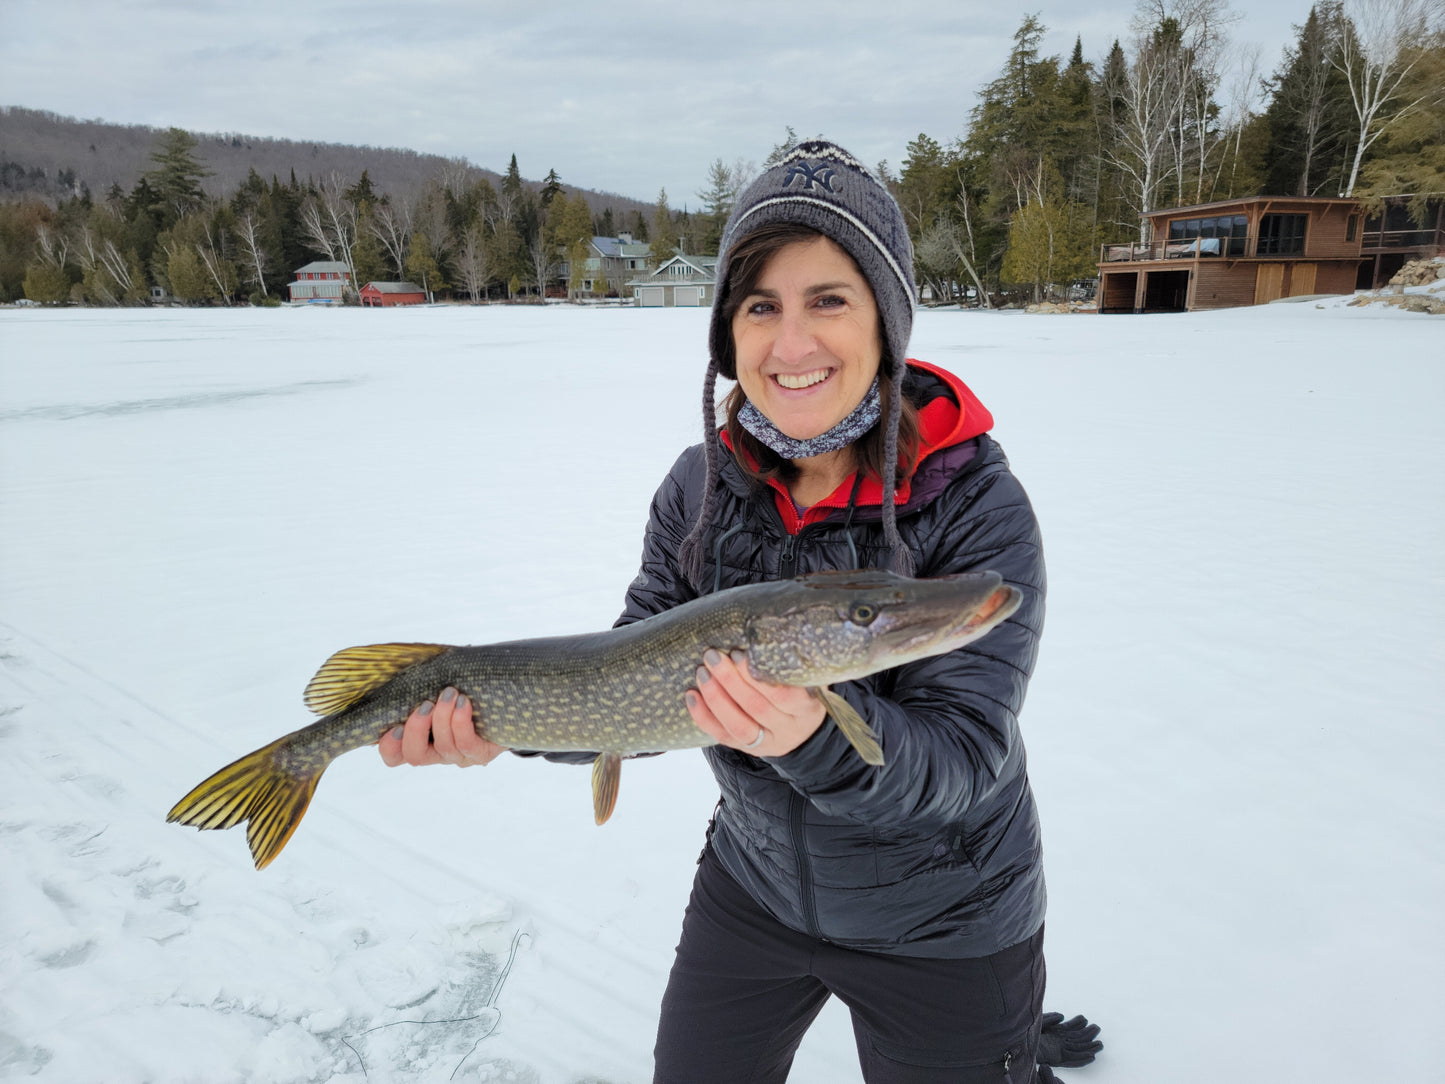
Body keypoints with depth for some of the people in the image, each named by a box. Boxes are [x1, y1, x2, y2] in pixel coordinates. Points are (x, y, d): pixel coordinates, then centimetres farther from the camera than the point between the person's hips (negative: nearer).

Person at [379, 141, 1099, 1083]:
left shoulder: (979, 506, -23)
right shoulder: (699, 488, -10)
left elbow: (961, 755, -26)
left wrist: (817, 734, -45)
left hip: (943, 924, -4)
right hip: (755, 885, 4)